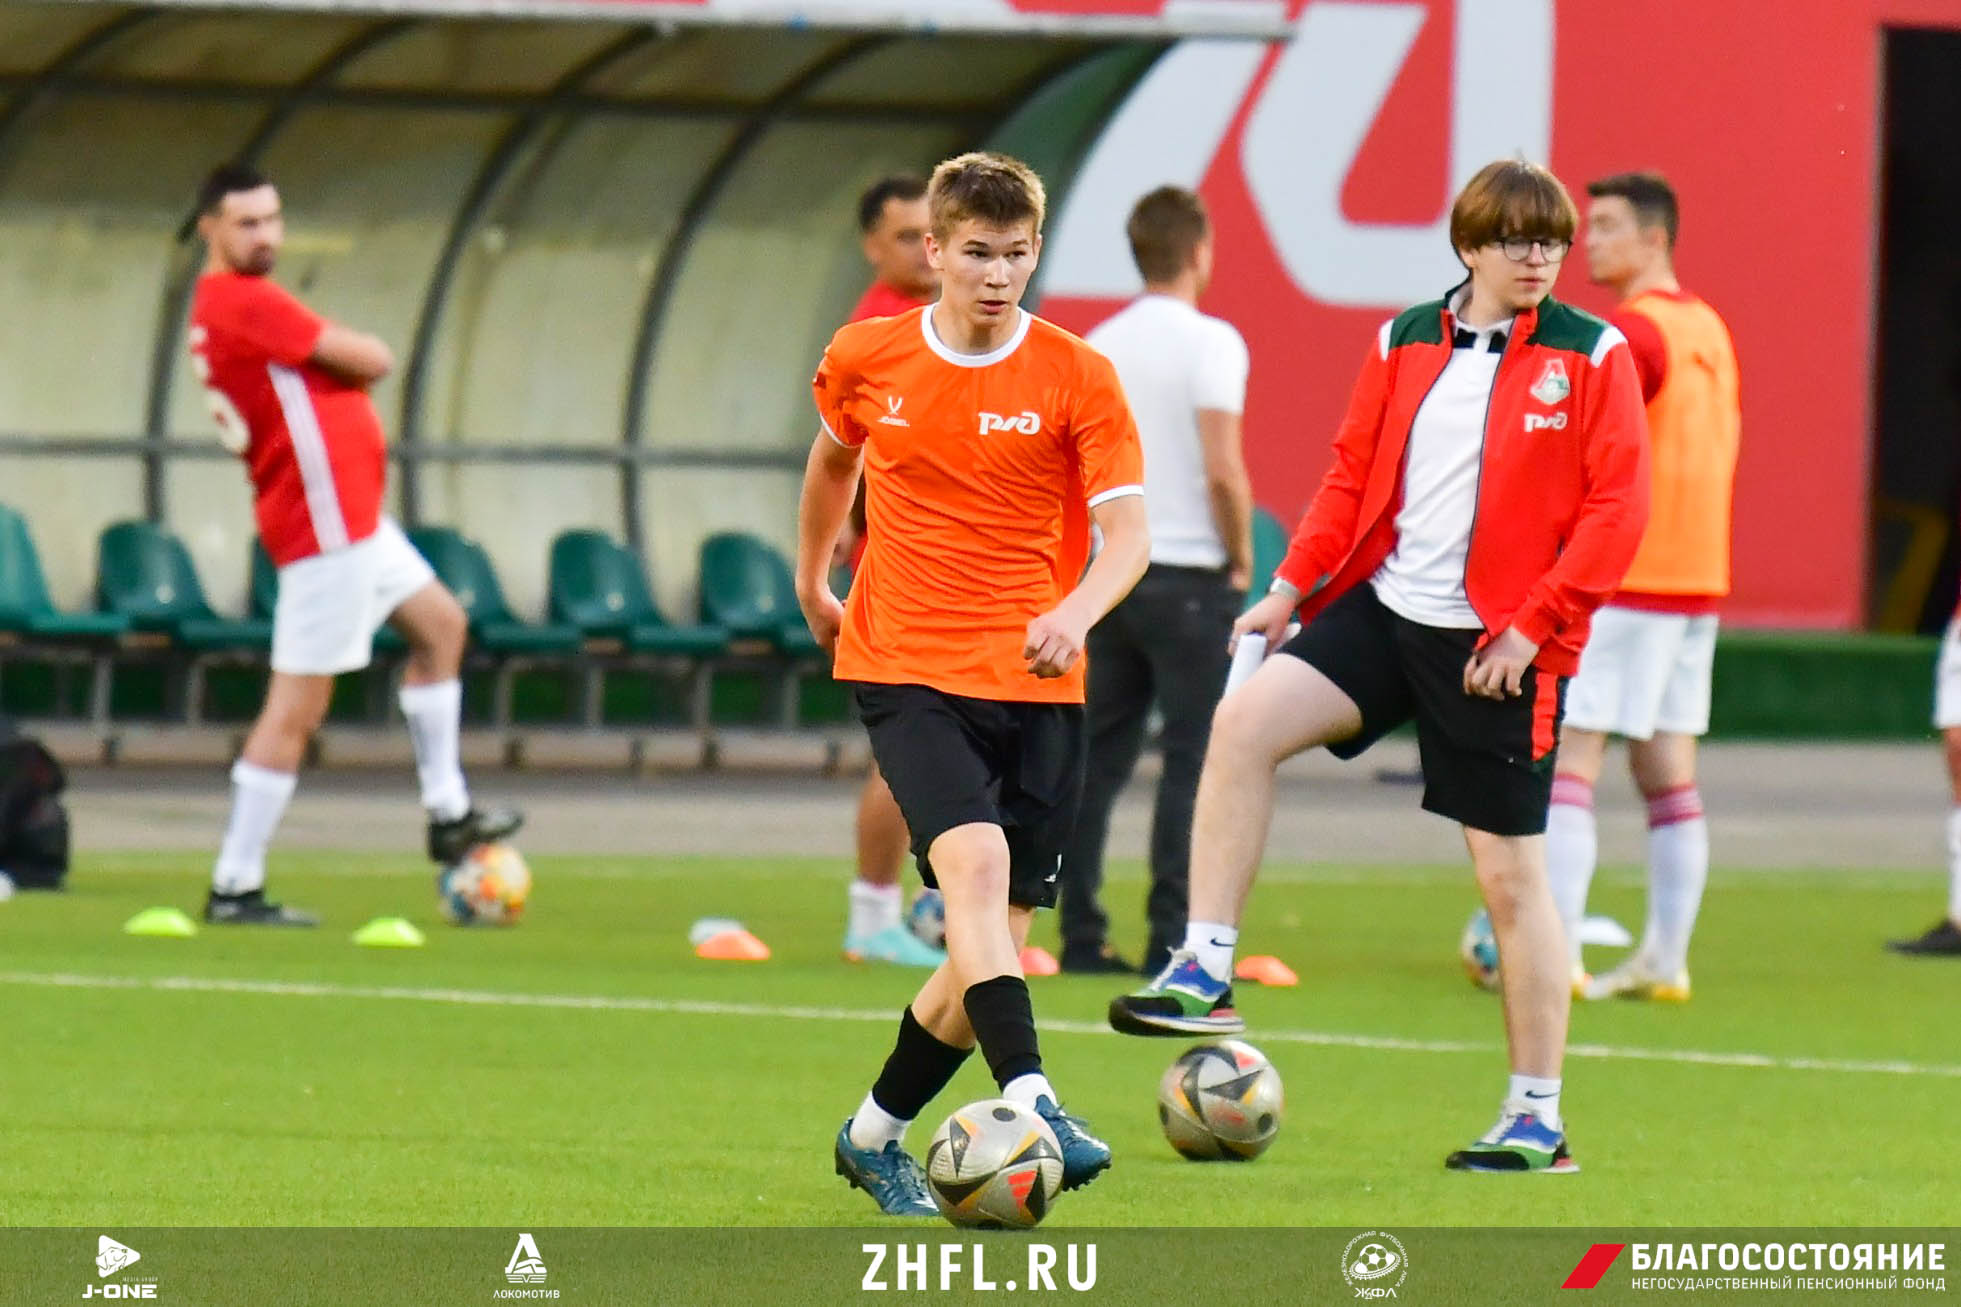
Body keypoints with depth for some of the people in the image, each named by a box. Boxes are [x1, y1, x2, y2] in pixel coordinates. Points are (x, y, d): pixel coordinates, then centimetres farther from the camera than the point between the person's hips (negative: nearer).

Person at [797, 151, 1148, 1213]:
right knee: (975, 860, -26)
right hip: (906, 671, -1)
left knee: (989, 946, 2)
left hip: (1036, 687, 1)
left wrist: (1075, 612, -29)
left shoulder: (1077, 379, -3)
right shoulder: (866, 359, 3)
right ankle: (1030, 1109, -40)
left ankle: (876, 1136, 24)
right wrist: (811, 581, 33)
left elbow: (1127, 531, -10)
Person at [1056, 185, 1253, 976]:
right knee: (1193, 762, -2)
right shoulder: (1209, 343, -10)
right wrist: (1241, 558, -4)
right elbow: (1224, 471, -17)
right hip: (1188, 576, -6)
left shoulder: (1096, 348, 10)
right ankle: (1172, 939, -6)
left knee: (1098, 759, 8)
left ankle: (1082, 937, 7)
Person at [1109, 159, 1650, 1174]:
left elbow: (1617, 508, -9)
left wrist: (1533, 627, -15)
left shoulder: (1592, 358, -5)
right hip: (1384, 608, 4)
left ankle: (1539, 1118, 12)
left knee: (1509, 873, 2)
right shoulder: (1405, 344, 7)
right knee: (1244, 722, -18)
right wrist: (1294, 582, 1)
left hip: (1498, 645, -4)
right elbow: (1353, 476, 14)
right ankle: (1204, 974, -12)